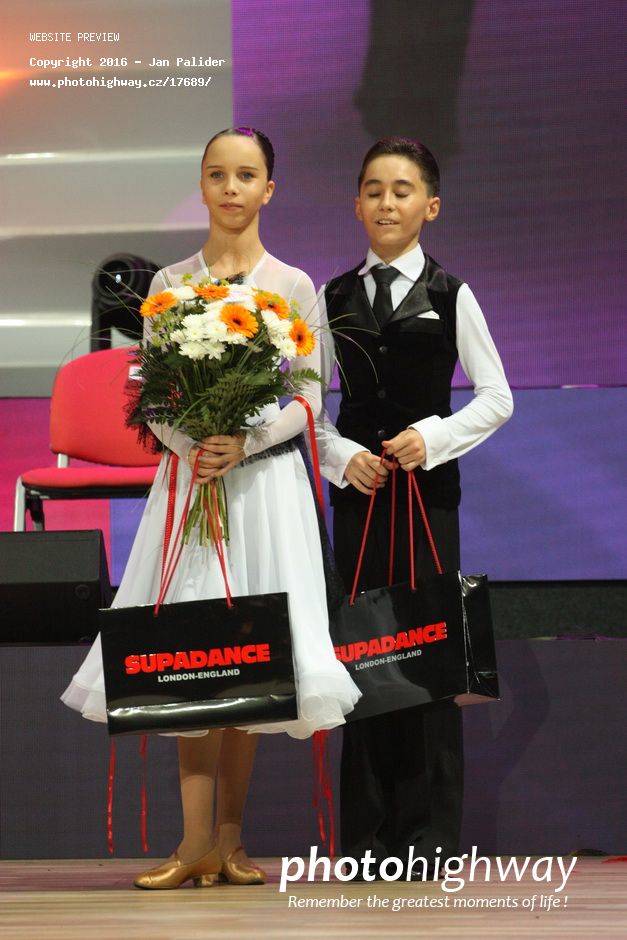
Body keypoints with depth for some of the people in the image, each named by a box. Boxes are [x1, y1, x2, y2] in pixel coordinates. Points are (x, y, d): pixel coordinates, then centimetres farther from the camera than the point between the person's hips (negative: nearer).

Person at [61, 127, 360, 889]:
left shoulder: (293, 287, 5)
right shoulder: (169, 285, 9)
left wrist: (244, 443, -16)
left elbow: (307, 400, 0)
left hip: (264, 477, -1)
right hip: (188, 476, 1)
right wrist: (192, 448, -14)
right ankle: (198, 840, -9)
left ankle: (228, 836, 4)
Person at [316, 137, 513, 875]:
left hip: (427, 484, -2)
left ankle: (429, 835, 4)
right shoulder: (335, 297, 8)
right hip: (357, 484, 2)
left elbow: (496, 398, 1)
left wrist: (432, 438, -13)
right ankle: (367, 834, 10)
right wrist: (342, 458, -7)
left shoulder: (450, 295, 1)